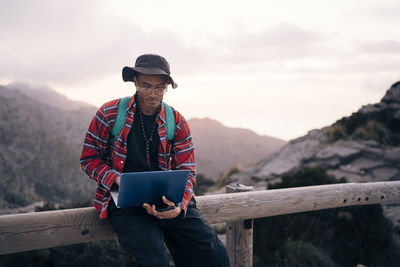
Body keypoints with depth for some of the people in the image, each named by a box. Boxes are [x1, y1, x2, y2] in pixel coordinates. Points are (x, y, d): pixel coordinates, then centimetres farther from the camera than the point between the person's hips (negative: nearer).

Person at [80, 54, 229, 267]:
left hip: (169, 199, 3)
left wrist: (179, 206, -18)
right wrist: (118, 180, -13)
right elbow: (89, 159, 8)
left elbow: (187, 172, 4)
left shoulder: (177, 122, 7)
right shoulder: (110, 114, 2)